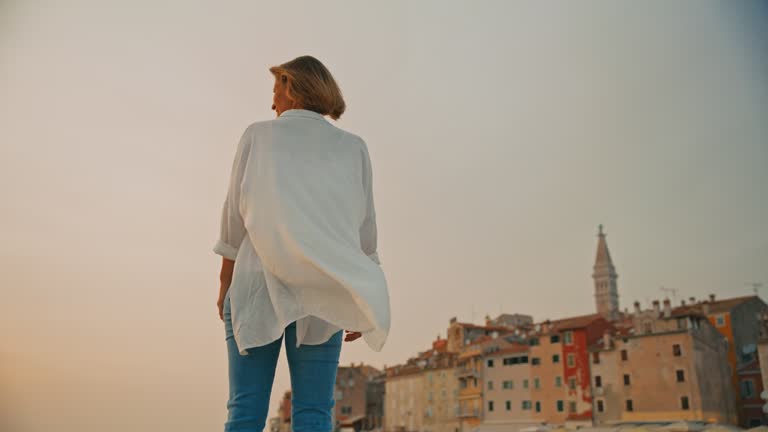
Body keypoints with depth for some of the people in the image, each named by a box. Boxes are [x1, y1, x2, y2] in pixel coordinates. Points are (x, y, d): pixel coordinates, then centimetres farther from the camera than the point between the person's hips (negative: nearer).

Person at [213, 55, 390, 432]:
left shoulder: (257, 135, 7)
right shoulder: (353, 147, 10)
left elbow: (235, 214, 2)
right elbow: (363, 229, 6)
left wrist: (225, 282, 8)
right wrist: (358, 303, 9)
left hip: (259, 284, 0)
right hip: (323, 292, 1)